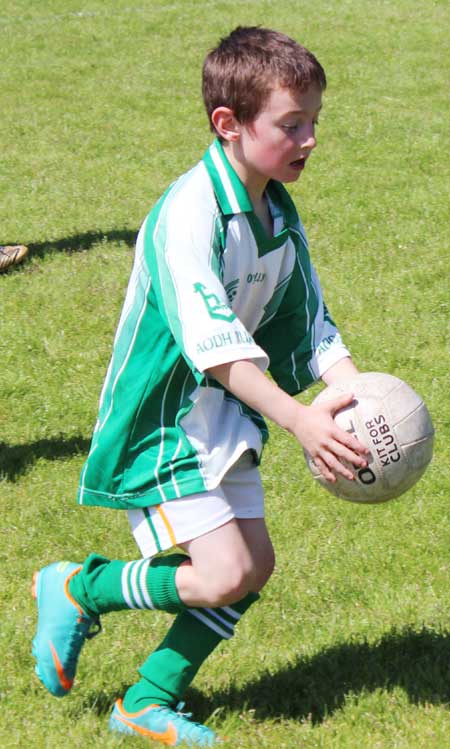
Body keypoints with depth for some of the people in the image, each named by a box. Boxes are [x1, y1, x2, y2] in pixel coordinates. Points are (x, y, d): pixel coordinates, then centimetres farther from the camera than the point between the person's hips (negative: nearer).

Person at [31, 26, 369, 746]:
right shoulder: (189, 214, -25)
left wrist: (361, 398, -14)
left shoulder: (279, 213, 3)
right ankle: (79, 590, 9)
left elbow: (309, 324, 4)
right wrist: (299, 417, -40)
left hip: (222, 417, 9)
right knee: (223, 574, -15)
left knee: (255, 562, 5)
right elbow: (210, 342, -33)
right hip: (160, 421, -9)